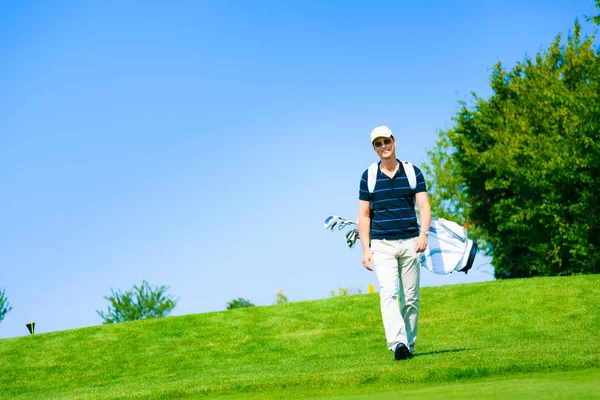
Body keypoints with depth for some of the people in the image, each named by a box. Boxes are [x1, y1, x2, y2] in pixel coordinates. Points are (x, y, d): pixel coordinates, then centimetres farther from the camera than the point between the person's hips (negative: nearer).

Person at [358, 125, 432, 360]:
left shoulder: (413, 172, 7)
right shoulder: (368, 177, 6)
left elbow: (424, 207, 1)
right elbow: (364, 215, 7)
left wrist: (423, 233, -16)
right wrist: (365, 250, 0)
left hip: (410, 243, 1)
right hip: (382, 244, -1)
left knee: (411, 297, 4)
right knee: (388, 294, -17)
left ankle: (409, 344, 15)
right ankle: (398, 343, -29)